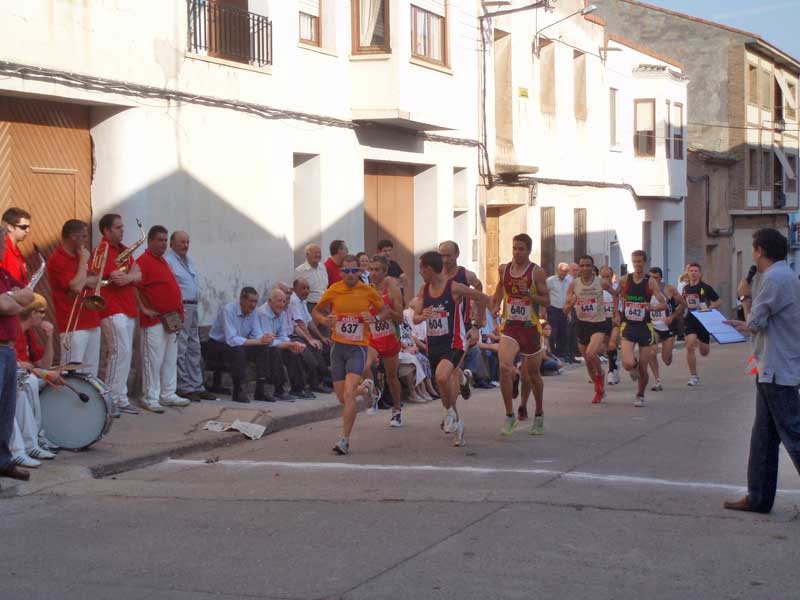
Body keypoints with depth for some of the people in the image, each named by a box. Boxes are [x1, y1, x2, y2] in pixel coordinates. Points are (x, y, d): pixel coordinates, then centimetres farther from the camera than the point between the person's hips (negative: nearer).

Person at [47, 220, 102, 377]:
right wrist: (84, 261, -9)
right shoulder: (57, 260, -10)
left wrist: (86, 280, -2)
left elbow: (96, 281, 20)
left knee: (91, 374, 9)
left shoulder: (79, 257, 16)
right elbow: (77, 287, -20)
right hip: (73, 327, -9)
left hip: (92, 323, 9)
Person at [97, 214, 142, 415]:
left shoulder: (124, 250, 17)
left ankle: (119, 398, 15)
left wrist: (126, 276, -10)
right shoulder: (103, 251, -10)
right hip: (112, 310, -9)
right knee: (120, 351, -14)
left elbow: (138, 276, 10)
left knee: (124, 353, 10)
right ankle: (114, 398, -9)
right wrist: (131, 275, 0)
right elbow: (116, 278, -18)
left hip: (127, 310, 9)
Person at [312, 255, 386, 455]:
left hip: (358, 348, -3)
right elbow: (315, 311, 12)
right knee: (341, 397, 9)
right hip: (338, 347, 3)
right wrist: (324, 320, -11)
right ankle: (362, 388, 44)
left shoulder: (368, 291, -3)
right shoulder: (334, 290, -1)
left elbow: (384, 310, 12)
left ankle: (345, 439, -17)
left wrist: (374, 318, -10)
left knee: (349, 394, -19)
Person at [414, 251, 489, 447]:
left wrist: (478, 322, 2)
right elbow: (415, 317, 5)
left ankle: (450, 411, -4)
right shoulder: (424, 289, 5)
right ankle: (456, 423, 31)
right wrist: (422, 316, -18)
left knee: (441, 376, -30)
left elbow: (483, 298, -3)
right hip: (433, 344, 7)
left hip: (454, 343, -7)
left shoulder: (454, 288, -13)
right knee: (443, 384, 13)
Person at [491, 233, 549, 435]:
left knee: (533, 373, 11)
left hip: (530, 327, -2)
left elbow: (547, 301, -7)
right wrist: (495, 306, 8)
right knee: (504, 367, -21)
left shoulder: (537, 272, -6)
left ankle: (539, 415, 32)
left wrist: (528, 293, -20)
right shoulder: (504, 269, 5)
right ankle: (510, 415, -15)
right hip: (509, 326, 2)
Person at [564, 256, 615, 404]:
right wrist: (571, 303, -22)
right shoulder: (573, 284, -2)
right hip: (582, 324, 3)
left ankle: (600, 374, 6)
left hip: (599, 323, -3)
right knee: (587, 360, 10)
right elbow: (565, 310, -2)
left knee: (591, 354, -26)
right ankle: (599, 390, 30)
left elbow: (617, 294, 12)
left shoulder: (601, 282, -5)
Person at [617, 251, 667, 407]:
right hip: (628, 327, 0)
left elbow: (664, 304, -10)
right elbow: (617, 296, 18)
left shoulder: (650, 282, -5)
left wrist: (652, 307, -29)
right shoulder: (624, 280, 0)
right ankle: (633, 368, 19)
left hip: (645, 327, 0)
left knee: (643, 367, 4)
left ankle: (640, 395, 27)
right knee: (628, 364, -18)